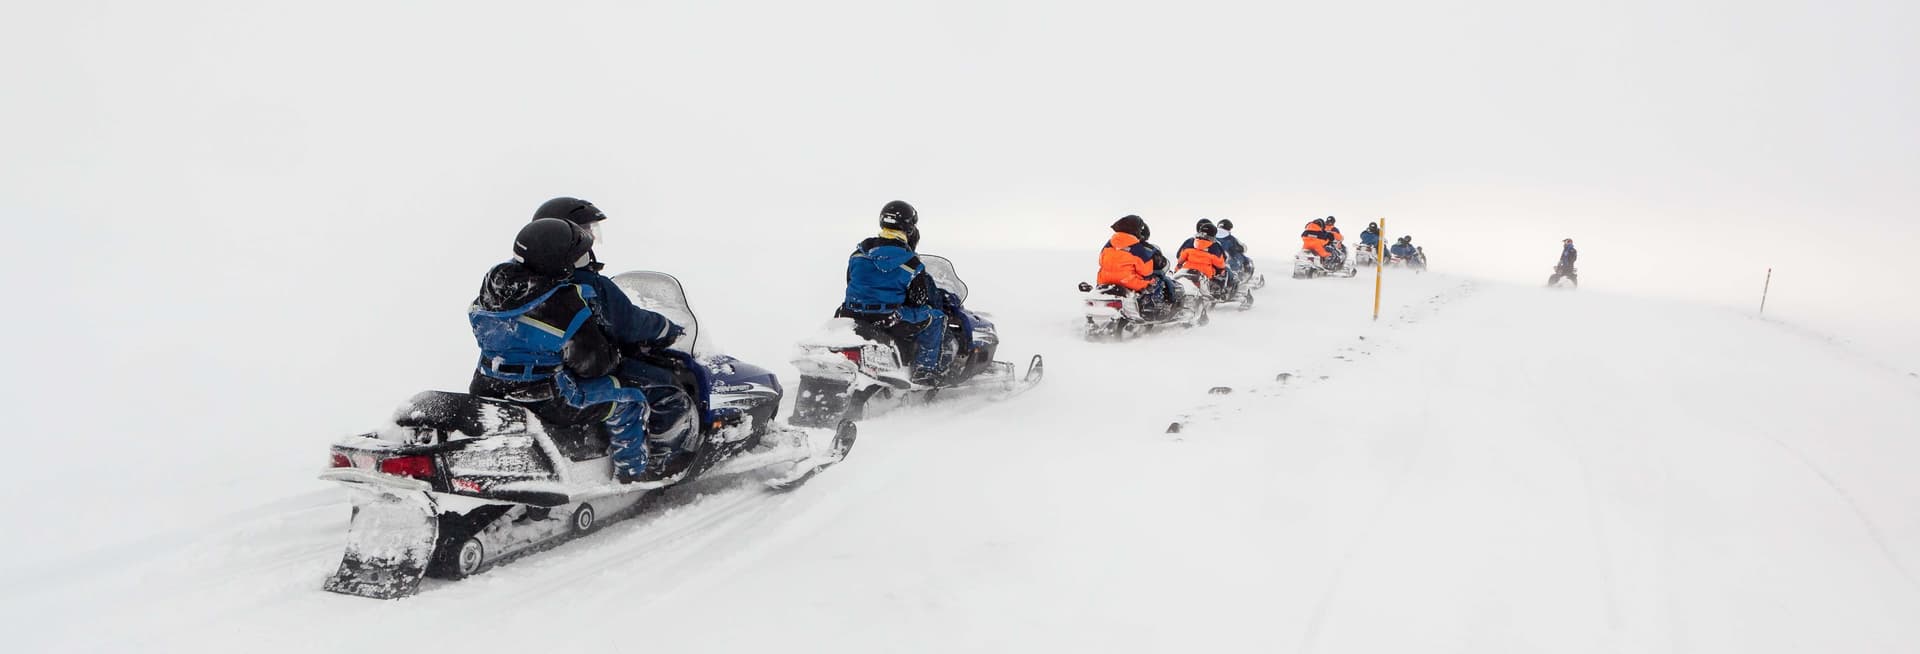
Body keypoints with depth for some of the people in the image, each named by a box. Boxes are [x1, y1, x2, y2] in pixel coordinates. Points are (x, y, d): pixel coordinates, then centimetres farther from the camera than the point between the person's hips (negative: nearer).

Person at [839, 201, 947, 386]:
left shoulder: (859, 252, 7)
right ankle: (925, 370, 5)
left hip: (852, 317, 5)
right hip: (889, 321, -5)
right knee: (936, 318, 12)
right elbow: (919, 301, -2)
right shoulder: (911, 263, -7)